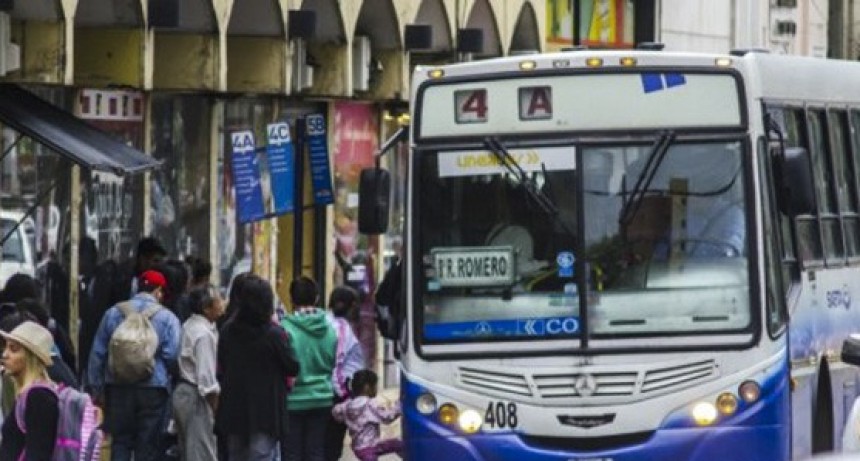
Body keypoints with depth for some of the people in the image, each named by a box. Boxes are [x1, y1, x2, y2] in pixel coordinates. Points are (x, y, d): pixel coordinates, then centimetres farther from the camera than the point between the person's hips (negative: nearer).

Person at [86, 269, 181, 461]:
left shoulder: (114, 313, 6)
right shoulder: (167, 318, -3)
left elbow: (98, 353, 6)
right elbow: (172, 355, -11)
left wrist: (96, 387, 12)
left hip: (119, 387, 2)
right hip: (153, 388, -2)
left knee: (120, 440, 7)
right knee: (147, 445, 4)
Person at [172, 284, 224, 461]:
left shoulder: (189, 326, 10)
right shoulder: (204, 334, -18)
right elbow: (206, 376, -20)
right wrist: (216, 408, -14)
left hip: (182, 392, 10)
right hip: (197, 399, -10)